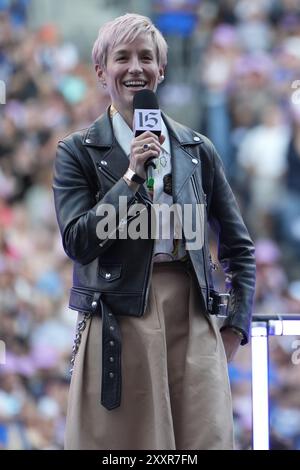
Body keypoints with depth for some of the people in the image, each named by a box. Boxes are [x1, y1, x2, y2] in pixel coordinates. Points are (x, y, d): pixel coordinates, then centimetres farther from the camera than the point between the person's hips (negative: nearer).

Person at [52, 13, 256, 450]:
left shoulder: (197, 150, 12)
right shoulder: (78, 151, 4)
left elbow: (238, 245, 17)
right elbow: (77, 242, -7)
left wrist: (237, 323, 9)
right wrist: (132, 176, -11)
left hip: (193, 319, 3)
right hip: (119, 323, -2)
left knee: (207, 438, -2)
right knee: (123, 442, -3)